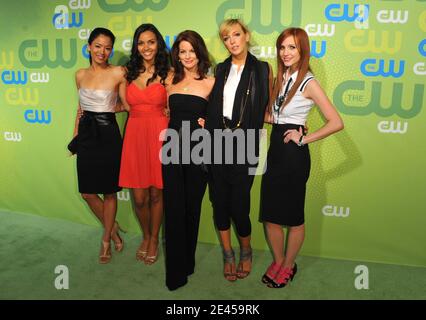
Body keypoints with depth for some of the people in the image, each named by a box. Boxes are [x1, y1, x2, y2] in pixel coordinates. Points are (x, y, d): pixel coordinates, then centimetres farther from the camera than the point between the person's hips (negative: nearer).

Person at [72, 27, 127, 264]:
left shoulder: (118, 73, -7)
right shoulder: (80, 75, 9)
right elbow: (81, 107, 18)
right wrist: (75, 136, 18)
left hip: (108, 135, -5)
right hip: (87, 135, 5)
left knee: (109, 192, 7)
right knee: (87, 193, 8)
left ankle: (106, 238, 28)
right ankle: (113, 229, 32)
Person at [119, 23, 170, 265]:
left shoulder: (167, 73, 1)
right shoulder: (130, 72, 11)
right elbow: (126, 104, 17)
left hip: (159, 136, -2)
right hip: (134, 135, 3)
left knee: (156, 193, 7)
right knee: (139, 197, 5)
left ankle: (154, 239, 30)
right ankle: (146, 236, 33)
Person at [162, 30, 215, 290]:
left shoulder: (210, 82, 1)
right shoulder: (171, 80, 10)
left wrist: (207, 123, -12)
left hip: (197, 150, -2)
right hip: (172, 148, 2)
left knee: (191, 207, 9)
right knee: (173, 208, 3)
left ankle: (187, 262, 29)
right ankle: (175, 270, 17)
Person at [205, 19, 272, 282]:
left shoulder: (262, 69, 5)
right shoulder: (220, 69, 14)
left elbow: (265, 110, 5)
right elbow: (212, 107, 16)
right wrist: (206, 121, 0)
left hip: (243, 146, -3)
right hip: (218, 144, 3)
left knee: (239, 205, -1)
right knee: (219, 201, 7)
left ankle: (246, 251, 27)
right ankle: (228, 254, 26)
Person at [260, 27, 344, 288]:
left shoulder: (308, 82, -11)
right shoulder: (280, 78, 11)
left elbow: (336, 123, -17)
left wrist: (304, 139, -14)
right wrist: (269, 117, -3)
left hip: (294, 154, -7)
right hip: (275, 150, 7)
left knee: (293, 216, 8)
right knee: (270, 213, 11)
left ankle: (288, 266, 29)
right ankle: (278, 261, 32)